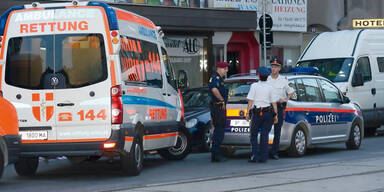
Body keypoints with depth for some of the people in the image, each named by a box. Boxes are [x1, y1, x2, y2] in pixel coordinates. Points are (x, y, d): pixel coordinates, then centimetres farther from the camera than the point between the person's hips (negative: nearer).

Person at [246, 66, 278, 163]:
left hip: (257, 112, -2)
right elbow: (274, 102, 4)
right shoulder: (270, 88, 6)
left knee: (254, 135, 7)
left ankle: (254, 155, -6)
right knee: (264, 135, 4)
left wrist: (248, 113, -3)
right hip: (268, 112, 2)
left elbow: (250, 101, -5)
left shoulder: (254, 86, -1)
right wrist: (275, 115, 7)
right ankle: (263, 157, 1)